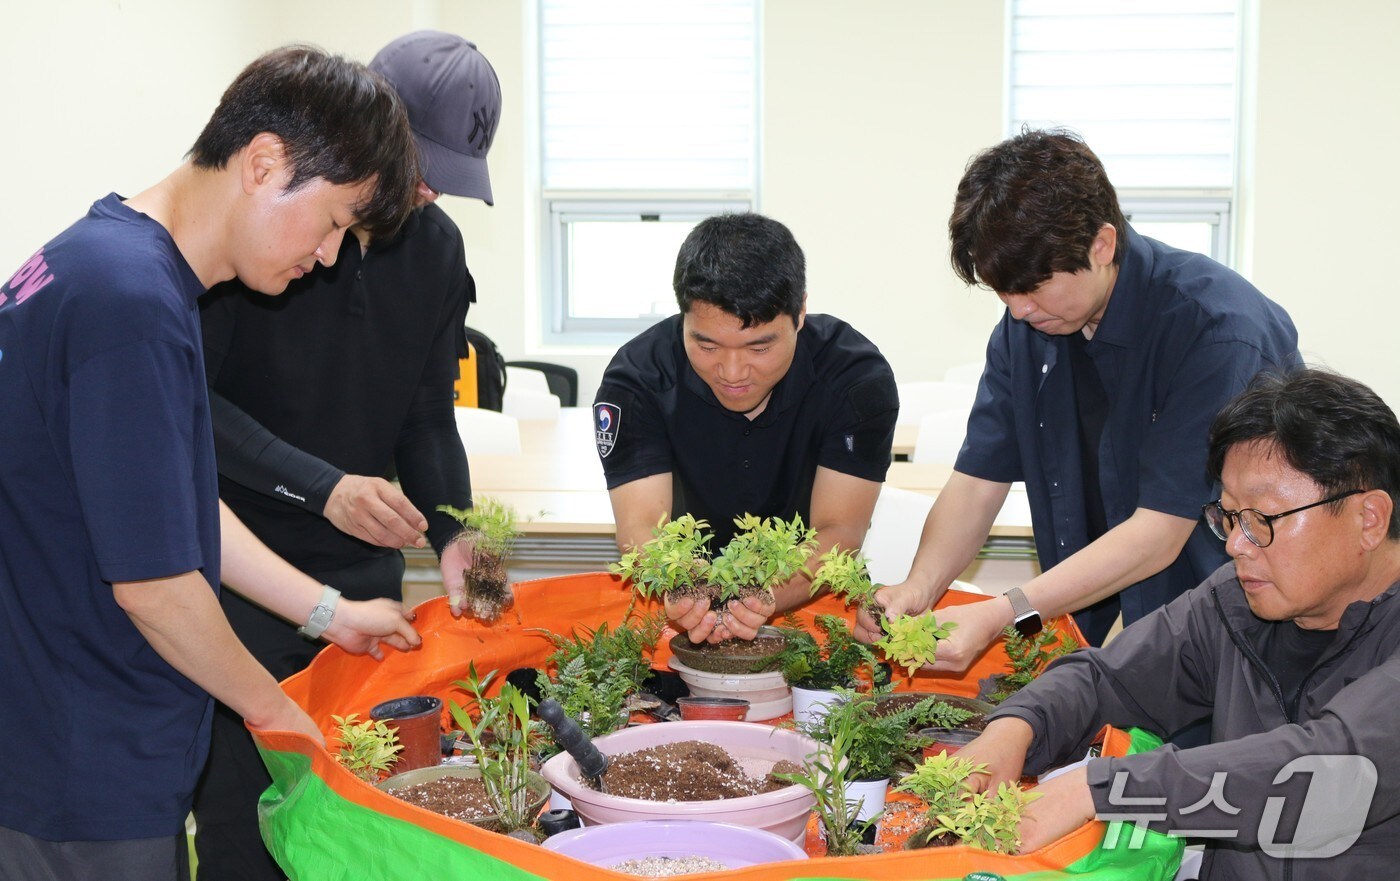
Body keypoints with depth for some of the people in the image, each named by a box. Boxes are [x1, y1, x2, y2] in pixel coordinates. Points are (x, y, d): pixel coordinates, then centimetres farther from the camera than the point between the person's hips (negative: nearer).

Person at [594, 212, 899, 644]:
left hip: (811, 598, -1)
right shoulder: (635, 379, -16)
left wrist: (770, 594, -41)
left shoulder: (859, 378, -17)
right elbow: (640, 528, -21)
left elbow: (837, 531, -20)